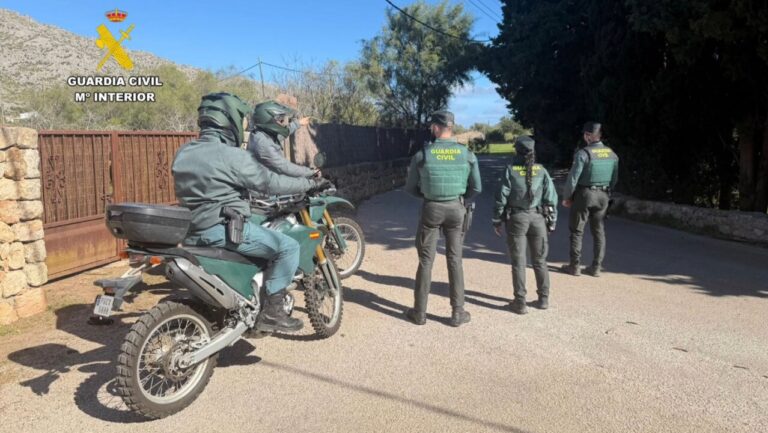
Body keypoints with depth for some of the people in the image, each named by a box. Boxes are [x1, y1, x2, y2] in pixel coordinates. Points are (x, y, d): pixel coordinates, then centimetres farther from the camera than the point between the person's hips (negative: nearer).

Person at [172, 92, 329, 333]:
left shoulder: (183, 153, 11)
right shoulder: (231, 155, -15)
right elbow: (271, 182, -13)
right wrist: (310, 183, -2)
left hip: (192, 230, 10)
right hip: (222, 228, -9)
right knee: (288, 246, -7)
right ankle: (271, 312, -7)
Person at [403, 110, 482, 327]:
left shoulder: (422, 155, -7)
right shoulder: (467, 154, -2)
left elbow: (410, 188, 1)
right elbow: (476, 188, 3)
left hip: (431, 209, -1)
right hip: (456, 209, 1)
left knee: (426, 260, 6)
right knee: (454, 259, 9)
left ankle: (419, 312, 13)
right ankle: (458, 312, 13)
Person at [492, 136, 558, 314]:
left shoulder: (511, 170, -7)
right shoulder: (541, 170, 0)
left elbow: (501, 197, -7)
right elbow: (551, 197, 0)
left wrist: (497, 221, 1)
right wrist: (552, 220, 10)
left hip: (516, 218, -2)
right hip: (537, 218, 3)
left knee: (518, 261, 4)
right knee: (540, 260, 14)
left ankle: (520, 302, 6)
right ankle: (543, 299, 22)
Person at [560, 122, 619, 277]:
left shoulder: (583, 153, -15)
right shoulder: (612, 154, 4)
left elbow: (573, 177, -15)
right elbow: (614, 179, 10)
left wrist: (566, 197, -4)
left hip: (584, 194, -5)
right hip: (603, 196, 5)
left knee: (576, 231, 5)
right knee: (599, 232, 11)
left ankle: (574, 266, 9)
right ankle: (596, 267, 15)